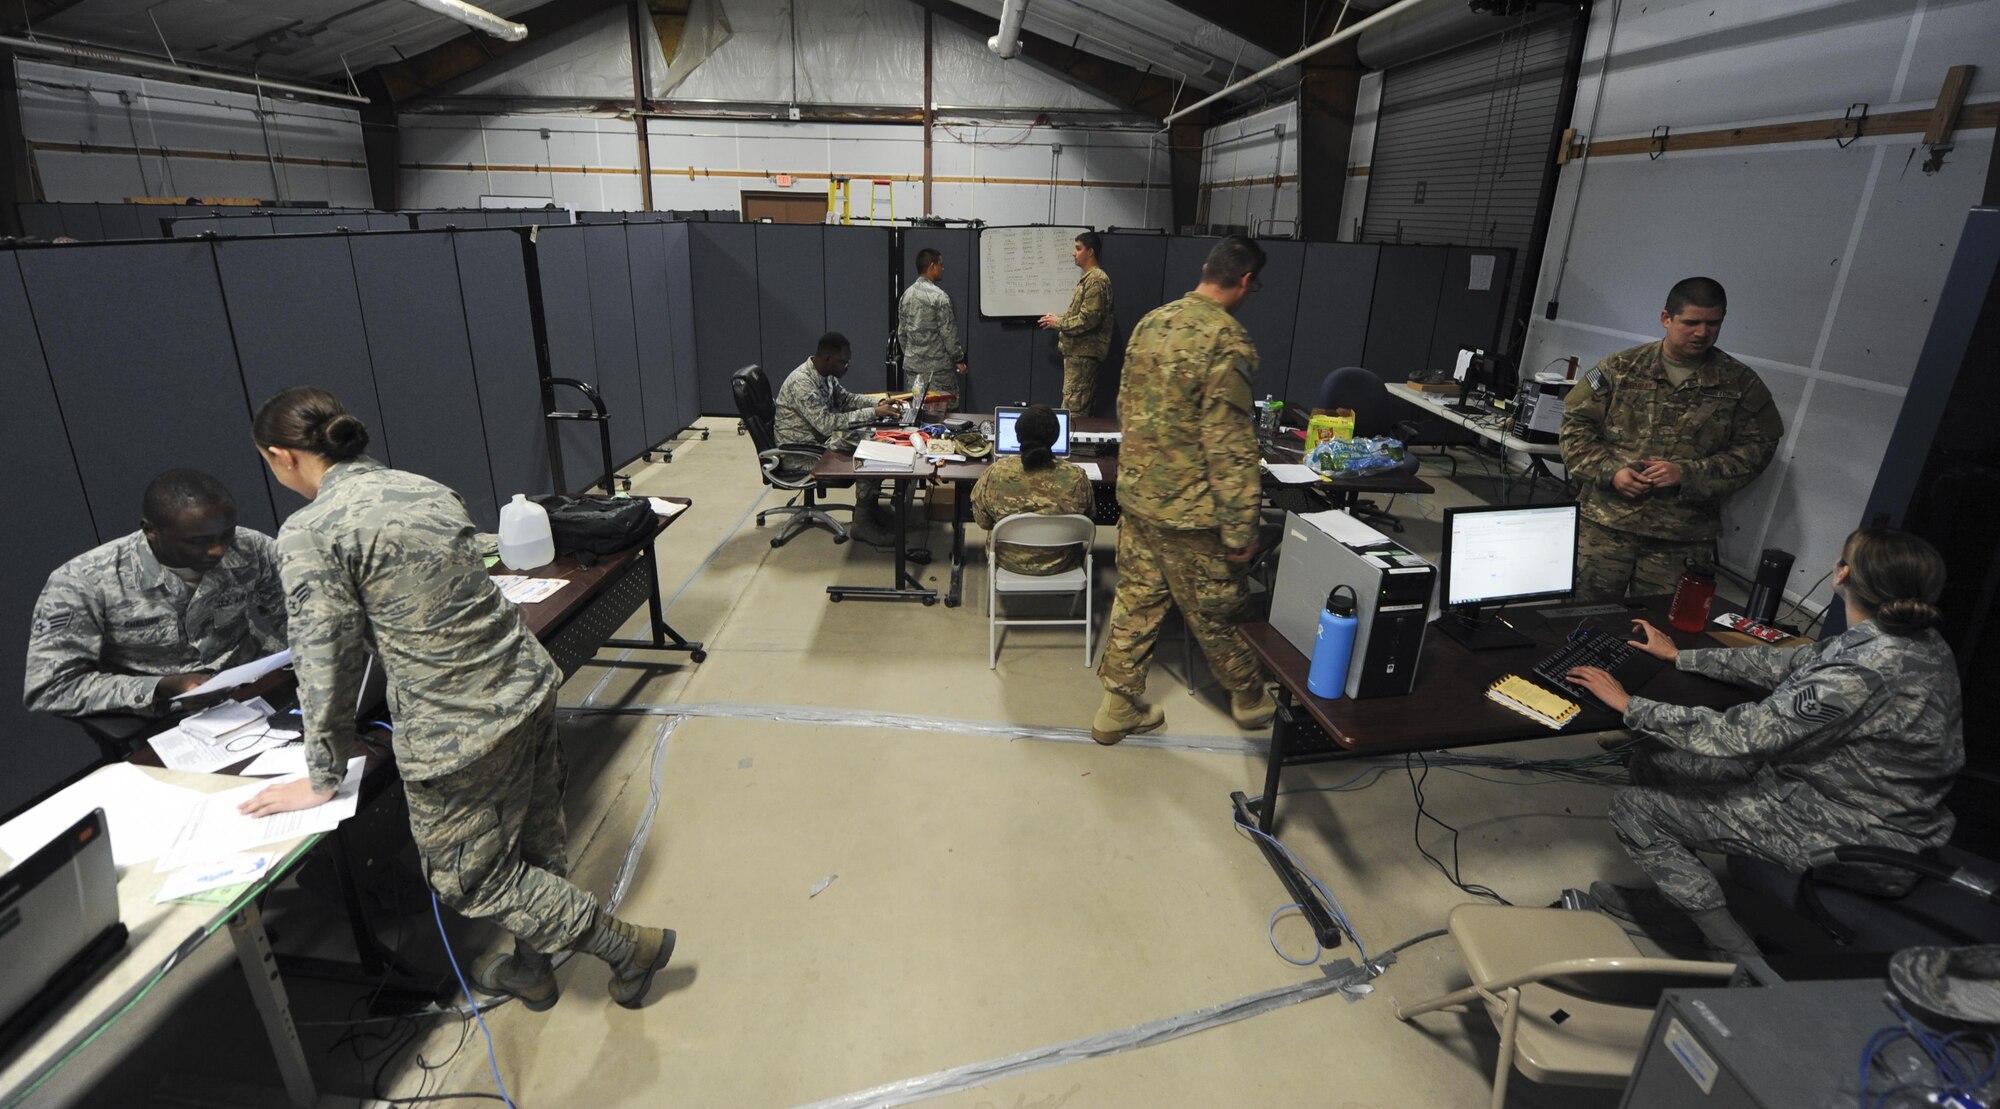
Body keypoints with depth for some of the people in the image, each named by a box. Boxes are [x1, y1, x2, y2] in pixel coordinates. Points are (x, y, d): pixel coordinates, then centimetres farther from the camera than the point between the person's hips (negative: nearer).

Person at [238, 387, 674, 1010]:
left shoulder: (309, 535, -13)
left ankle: (628, 946, 19)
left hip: (460, 726, -8)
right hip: (526, 686, 8)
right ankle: (530, 970, 44)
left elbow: (327, 663, -11)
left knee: (472, 877, 13)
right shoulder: (426, 488, 8)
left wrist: (323, 780, 2)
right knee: (534, 842, 22)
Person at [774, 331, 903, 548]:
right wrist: (873, 413, -31)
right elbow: (826, 423, -32)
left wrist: (877, 404, -3)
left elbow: (845, 399, 16)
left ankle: (871, 506, 6)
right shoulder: (801, 383, -26)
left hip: (821, 437, 9)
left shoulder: (825, 374, 3)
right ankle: (862, 523, -13)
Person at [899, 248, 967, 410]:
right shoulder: (939, 296, -13)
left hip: (912, 366, 7)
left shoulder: (906, 295, 7)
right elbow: (948, 333, -12)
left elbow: (901, 332, 12)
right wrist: (959, 360, -3)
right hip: (937, 367, -7)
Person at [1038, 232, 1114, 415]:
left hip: (1083, 352, -10)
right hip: (1079, 350, 10)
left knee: (1072, 408, -10)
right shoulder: (1088, 278, 19)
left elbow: (1089, 319, -22)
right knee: (1079, 406, 12)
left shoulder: (1096, 280, -14)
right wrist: (1060, 319, 11)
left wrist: (1059, 323, -11)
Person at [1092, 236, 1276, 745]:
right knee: (1216, 612, 12)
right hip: (1189, 506, -7)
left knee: (1135, 601, 15)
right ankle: (1251, 698, 34)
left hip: (1136, 492, 7)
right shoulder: (1229, 341, -19)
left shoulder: (1152, 322, 5)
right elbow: (1230, 447, -21)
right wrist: (1240, 530, -16)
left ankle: (1119, 707, 25)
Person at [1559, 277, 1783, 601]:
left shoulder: (1741, 383, 6)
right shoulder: (1621, 368, 3)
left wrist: (1687, 474, -13)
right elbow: (1576, 423, 3)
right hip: (1605, 524, 0)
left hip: (1683, 539, 1)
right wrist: (1609, 471, -11)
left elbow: (1756, 448, 2)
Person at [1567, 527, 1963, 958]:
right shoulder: (1913, 640, -3)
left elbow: (1737, 736, -30)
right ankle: (1669, 895, 27)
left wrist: (1630, 705, -22)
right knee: (1655, 760, 10)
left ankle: (1736, 954, 11)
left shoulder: (1864, 675, -34)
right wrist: (1679, 656, 15)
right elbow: (1786, 663, 9)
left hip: (1835, 827, -9)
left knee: (1633, 808, -5)